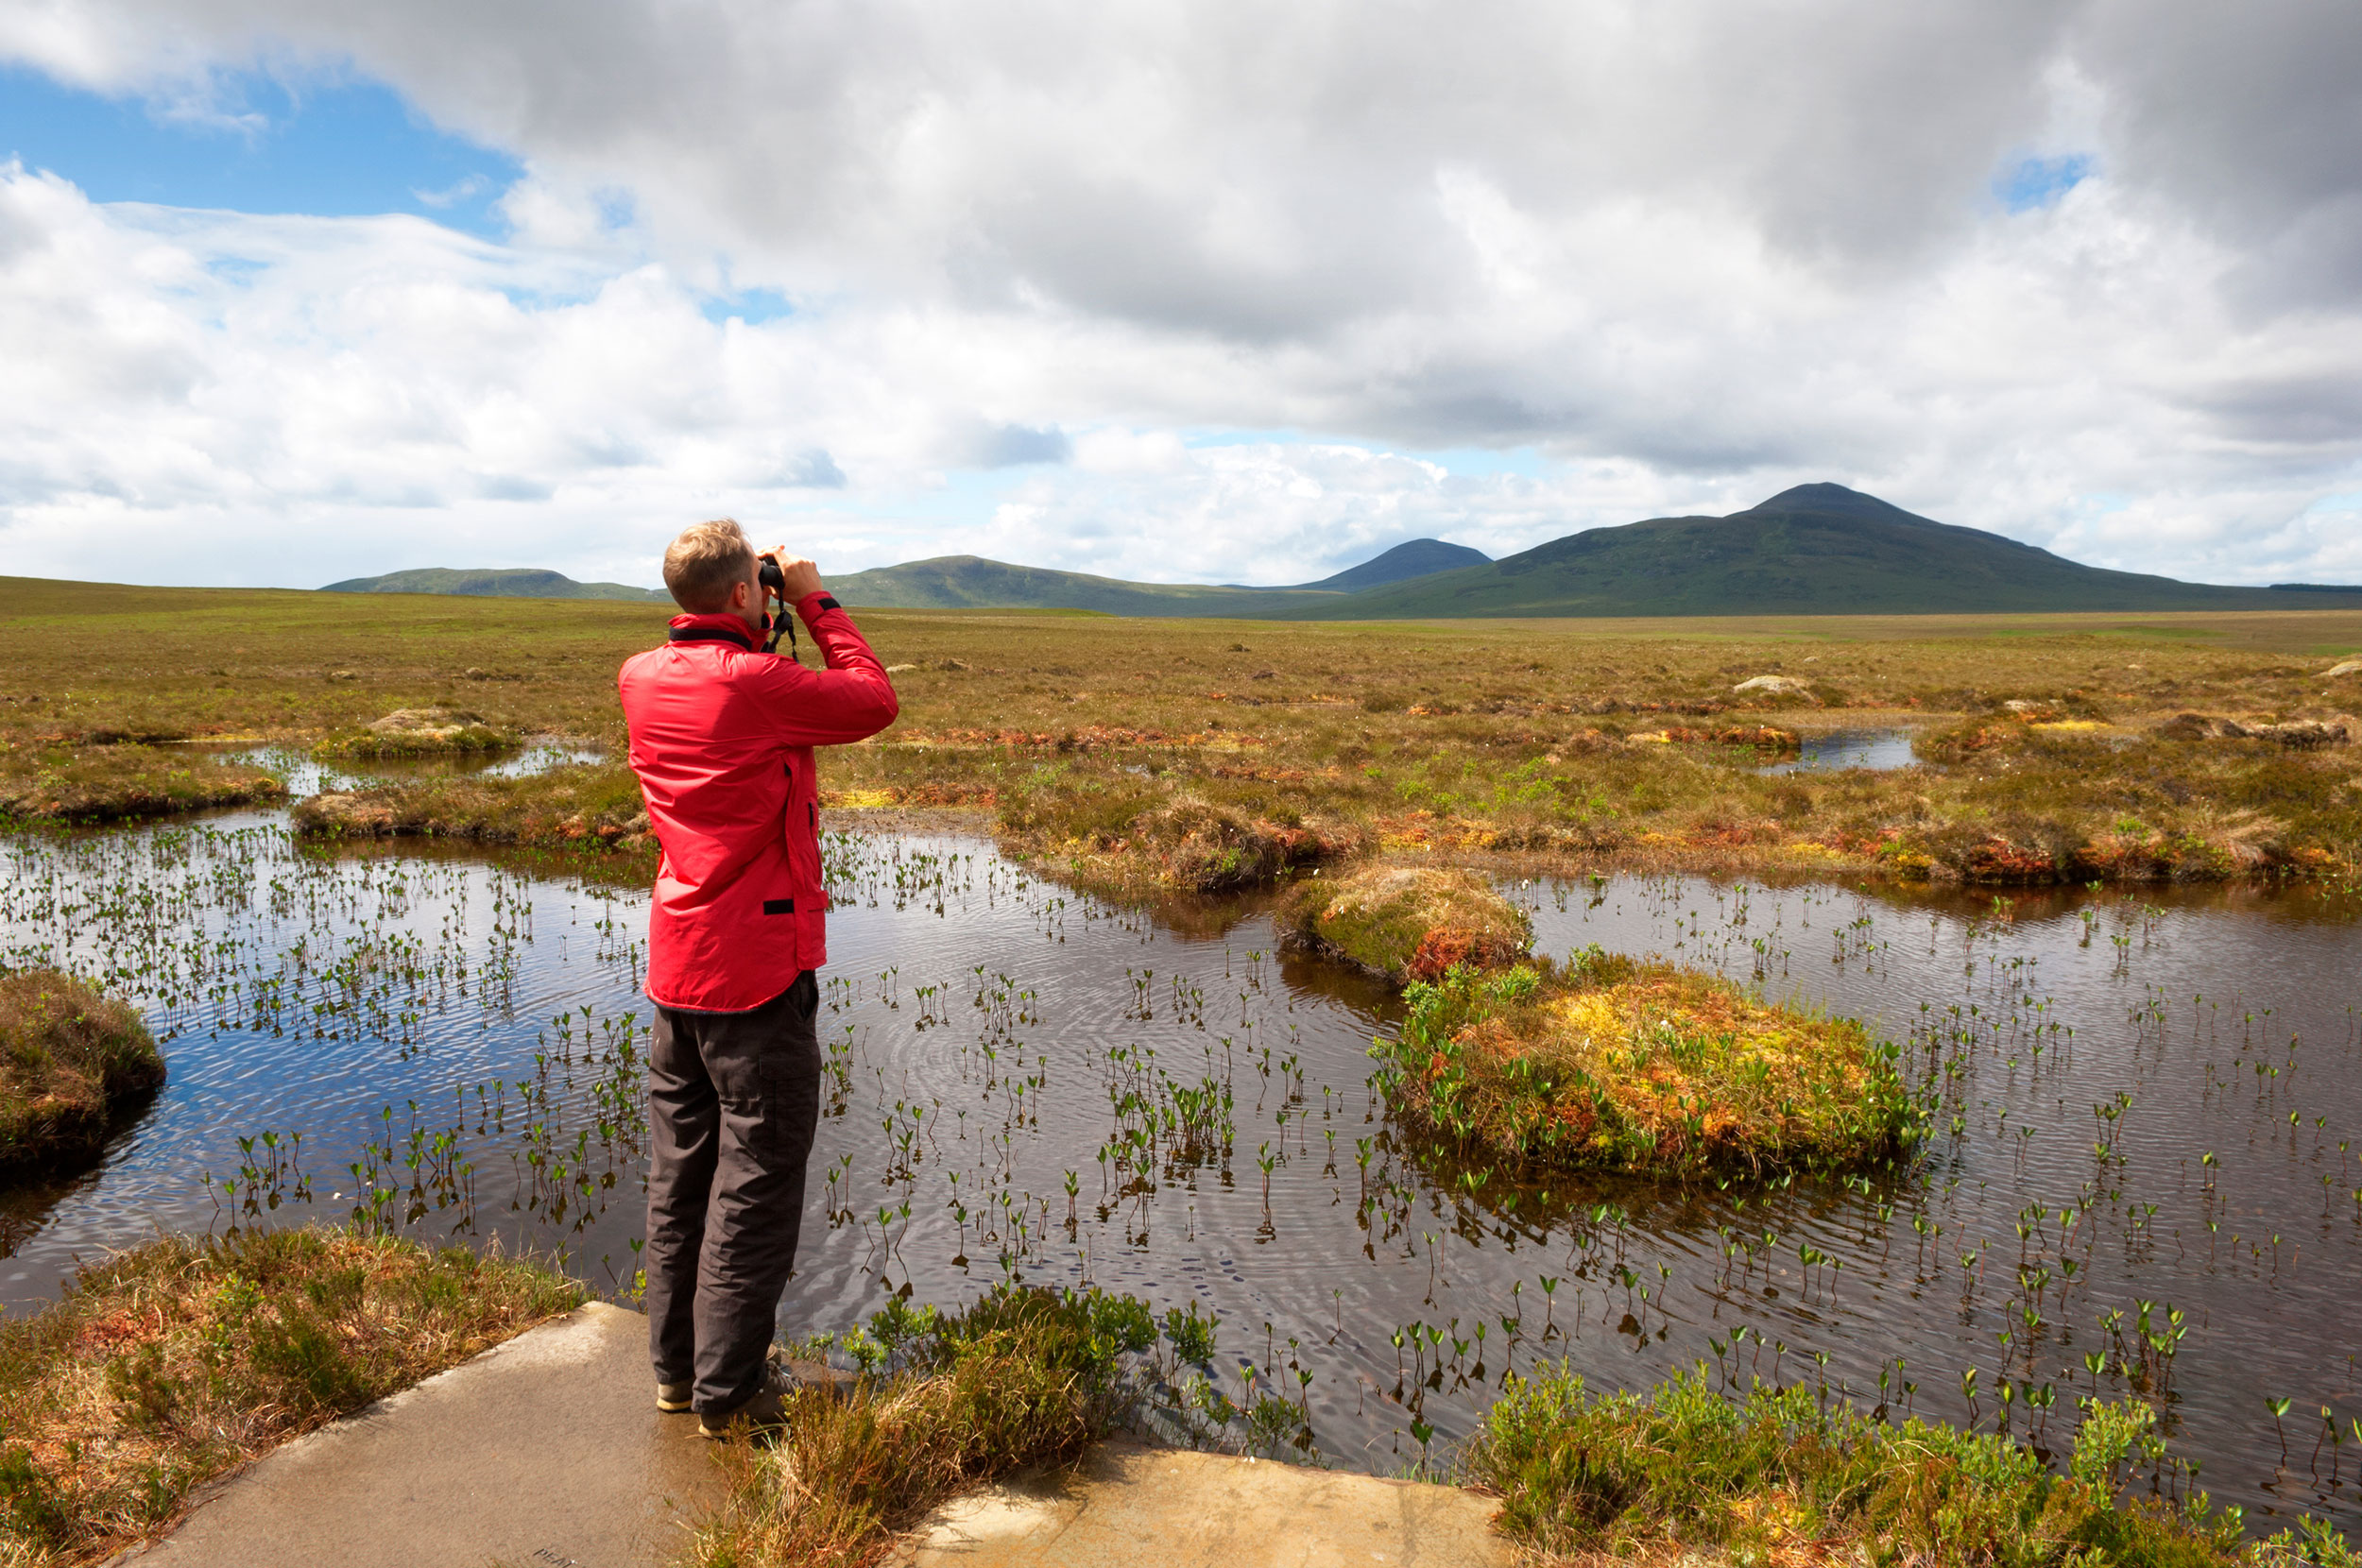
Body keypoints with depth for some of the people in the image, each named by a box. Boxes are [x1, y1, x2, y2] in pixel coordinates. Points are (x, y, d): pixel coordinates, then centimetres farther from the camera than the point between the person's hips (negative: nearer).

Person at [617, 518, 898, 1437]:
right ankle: (728, 1389, 12)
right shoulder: (754, 683, -19)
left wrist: (761, 627, 15)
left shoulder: (641, 679, 5)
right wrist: (814, 601, -1)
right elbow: (874, 702, -8)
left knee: (681, 1169, 16)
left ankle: (676, 1366, 28)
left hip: (674, 964, 8)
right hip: (758, 967, -8)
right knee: (756, 1179, 3)